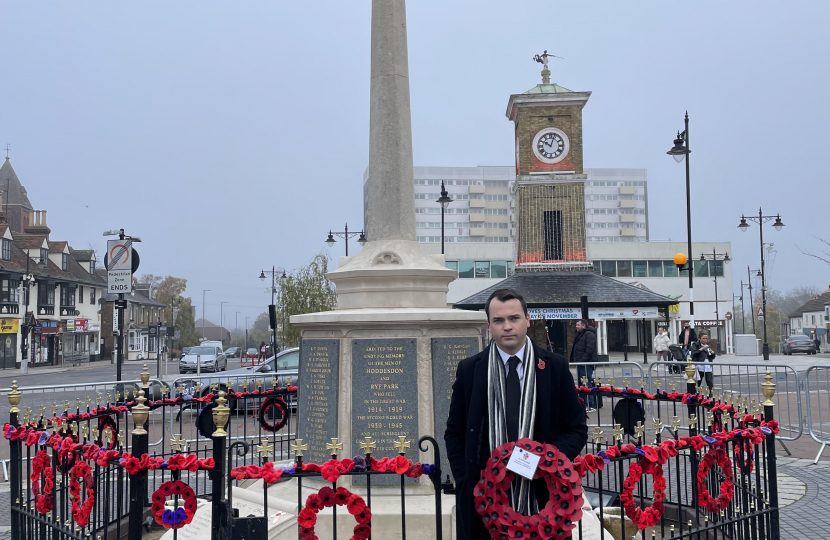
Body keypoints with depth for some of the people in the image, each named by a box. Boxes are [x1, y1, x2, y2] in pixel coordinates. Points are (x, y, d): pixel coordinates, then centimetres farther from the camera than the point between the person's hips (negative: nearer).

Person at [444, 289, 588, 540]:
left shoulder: (555, 366, 1)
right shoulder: (469, 370, 2)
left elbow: (577, 429, 5)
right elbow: (454, 434, 7)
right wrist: (466, 482, -4)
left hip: (543, 493, 0)